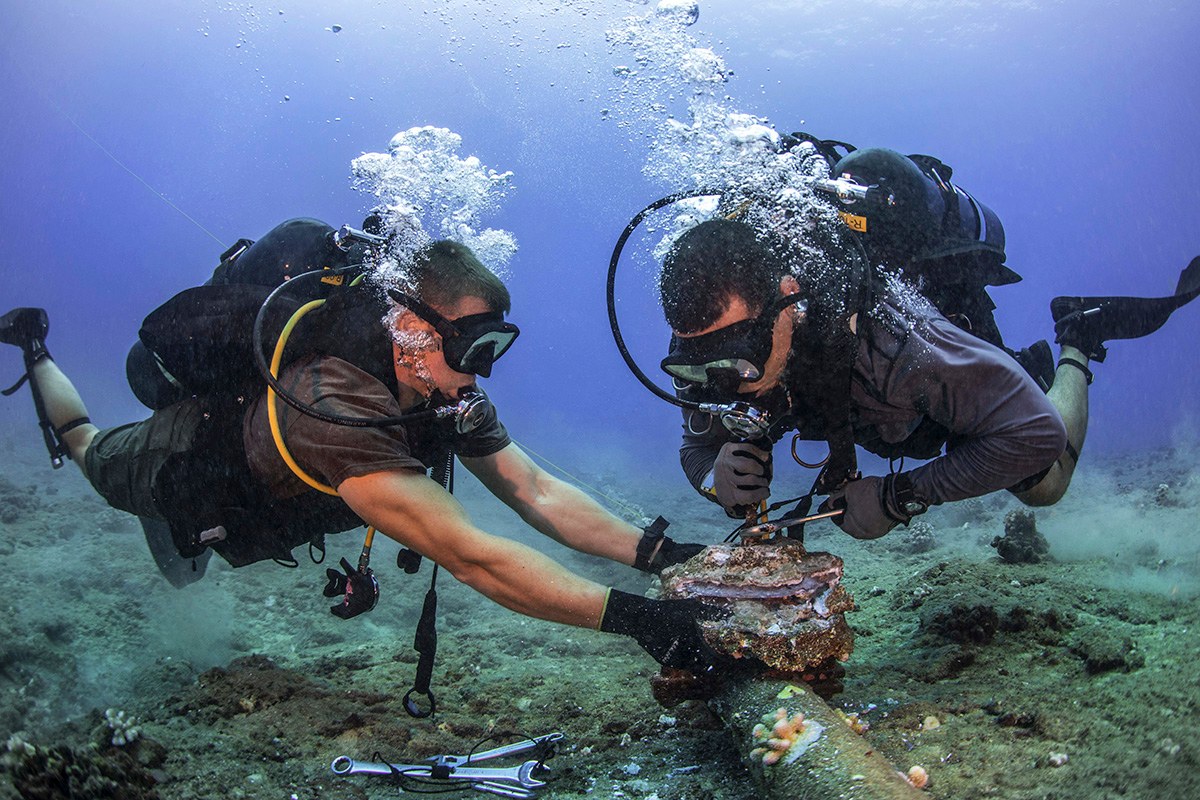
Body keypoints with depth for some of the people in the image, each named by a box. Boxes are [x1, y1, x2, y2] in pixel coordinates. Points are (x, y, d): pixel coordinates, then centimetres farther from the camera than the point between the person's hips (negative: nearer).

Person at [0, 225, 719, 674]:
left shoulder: (446, 393, -28)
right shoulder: (334, 406, -52)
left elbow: (537, 493, -29)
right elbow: (468, 555, -60)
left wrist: (656, 551, -41)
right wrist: (631, 616, -63)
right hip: (182, 463, -4)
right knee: (85, 448, 29)